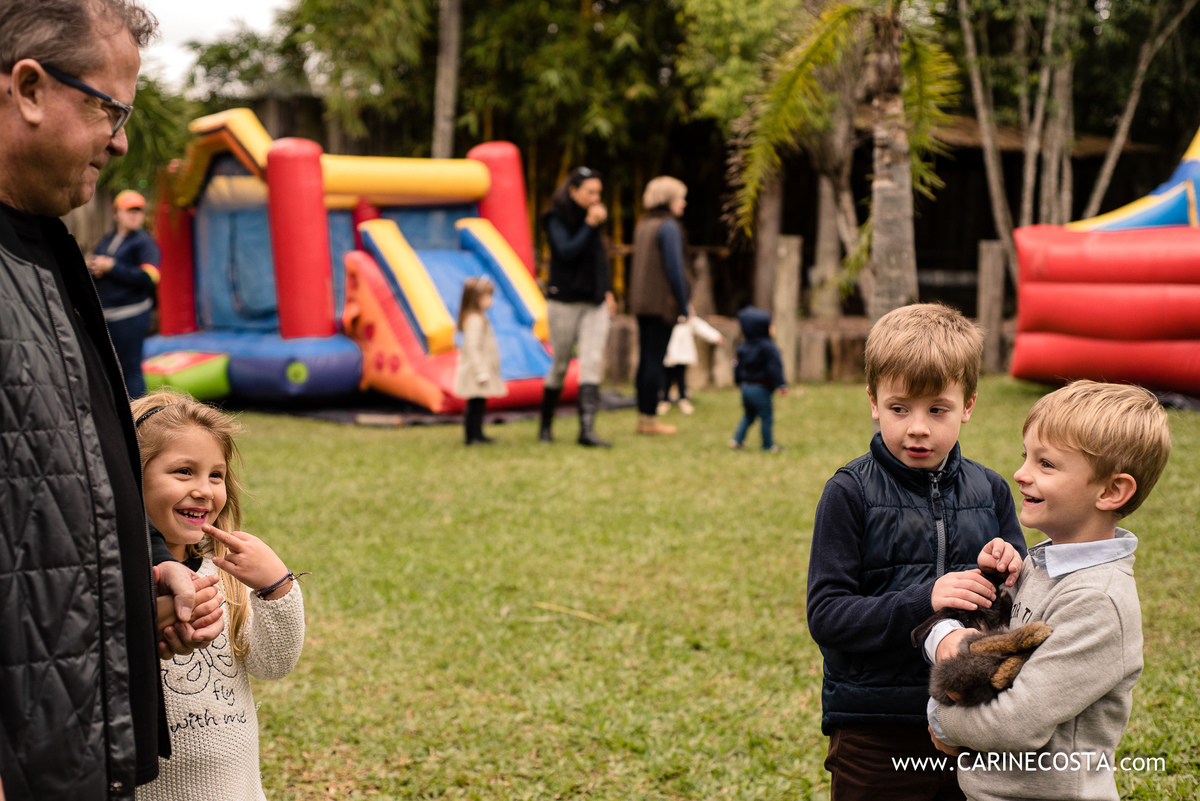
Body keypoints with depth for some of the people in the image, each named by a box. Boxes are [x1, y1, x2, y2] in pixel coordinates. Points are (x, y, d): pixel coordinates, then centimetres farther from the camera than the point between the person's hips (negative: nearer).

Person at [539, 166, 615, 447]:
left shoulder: (592, 217, 10)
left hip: (594, 303, 5)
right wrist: (589, 225, -21)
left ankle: (587, 429, -15)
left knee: (592, 365, -9)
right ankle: (546, 425, 22)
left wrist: (608, 290, 15)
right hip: (564, 303, -5)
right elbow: (567, 252, -21)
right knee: (560, 366, 4)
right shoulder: (556, 219, -7)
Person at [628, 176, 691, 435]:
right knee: (655, 360, -4)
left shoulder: (643, 225, 13)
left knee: (646, 359, 11)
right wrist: (683, 306, -12)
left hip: (642, 303, 8)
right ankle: (650, 419, -2)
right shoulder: (668, 227, -13)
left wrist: (633, 299, 18)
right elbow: (674, 268, -16)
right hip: (662, 304, -8)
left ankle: (643, 416, 14)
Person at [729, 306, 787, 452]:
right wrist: (781, 385, -18)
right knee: (767, 417, 4)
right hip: (760, 390, -7)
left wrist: (740, 382, 27)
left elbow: (738, 366, 14)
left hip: (745, 387, 7)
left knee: (748, 416, 22)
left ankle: (737, 440, 15)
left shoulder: (743, 347, 6)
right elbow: (774, 367, -21)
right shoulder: (767, 347, -18)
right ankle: (768, 445, 11)